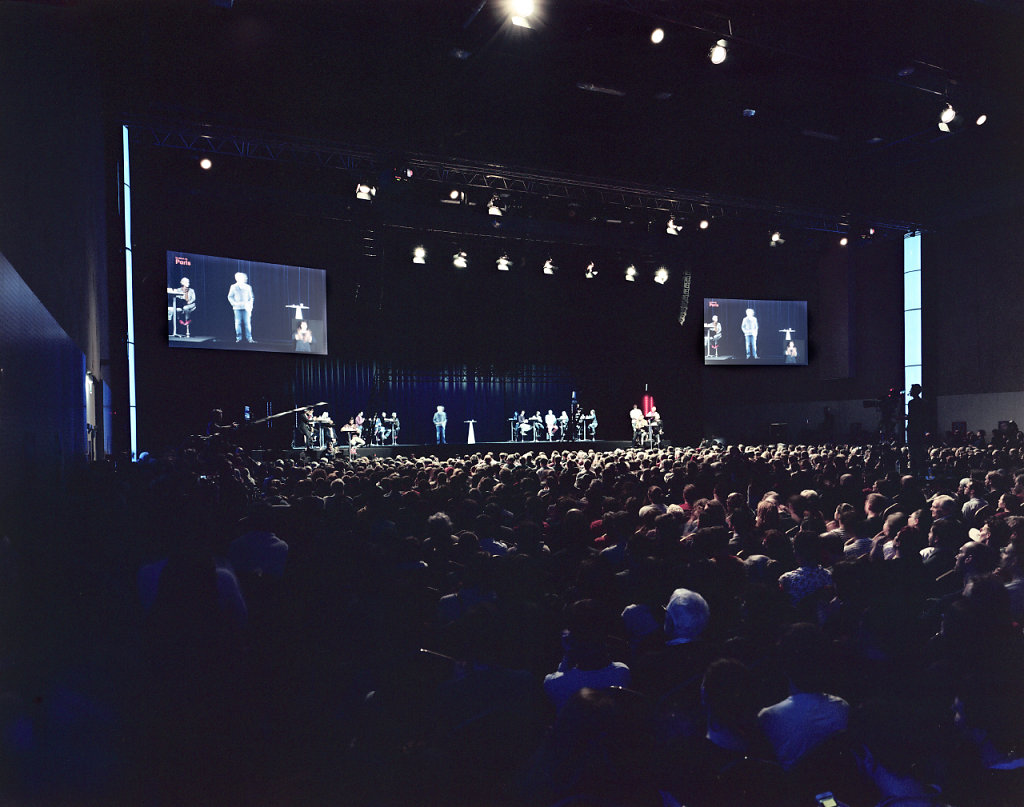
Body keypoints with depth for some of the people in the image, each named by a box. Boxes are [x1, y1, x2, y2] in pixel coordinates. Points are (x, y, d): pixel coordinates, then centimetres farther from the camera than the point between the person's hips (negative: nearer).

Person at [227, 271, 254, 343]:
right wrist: (234, 303, -6)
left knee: (247, 323, -5)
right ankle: (238, 338, 5)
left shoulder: (248, 287, 8)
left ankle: (249, 338, -3)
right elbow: (230, 297, 10)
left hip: (246, 308, 0)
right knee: (238, 323, -2)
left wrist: (250, 306, 3)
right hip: (237, 308, 0)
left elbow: (250, 298, 14)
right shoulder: (233, 287, 6)